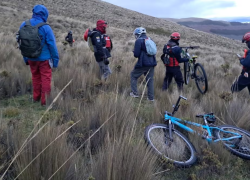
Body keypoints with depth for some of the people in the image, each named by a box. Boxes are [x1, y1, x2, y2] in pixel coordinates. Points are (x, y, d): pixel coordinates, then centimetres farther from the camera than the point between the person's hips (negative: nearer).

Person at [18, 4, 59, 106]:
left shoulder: (23, 25, -1)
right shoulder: (45, 28, -16)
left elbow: (21, 43, 5)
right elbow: (52, 45, -14)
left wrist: (25, 59, 13)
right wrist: (55, 60, -5)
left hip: (31, 58, 5)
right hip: (44, 59, -5)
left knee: (35, 77, 20)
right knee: (46, 79, 4)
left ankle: (36, 98, 31)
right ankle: (45, 101, 7)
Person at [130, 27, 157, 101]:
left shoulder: (139, 41, -9)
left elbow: (136, 54, -12)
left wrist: (134, 51, 9)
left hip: (143, 63, -6)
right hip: (152, 63, 6)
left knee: (133, 76, 13)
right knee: (150, 79, 11)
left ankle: (135, 93, 8)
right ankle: (151, 97, 13)